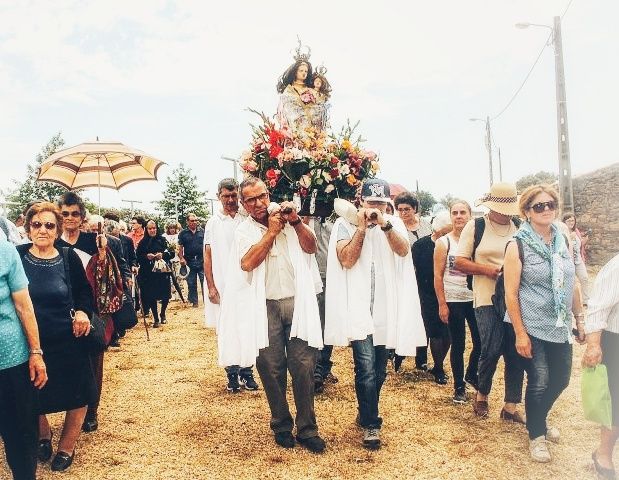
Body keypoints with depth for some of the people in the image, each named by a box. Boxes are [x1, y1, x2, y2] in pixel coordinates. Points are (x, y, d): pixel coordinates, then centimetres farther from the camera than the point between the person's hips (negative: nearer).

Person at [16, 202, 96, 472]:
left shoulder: (69, 258, -7)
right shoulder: (17, 256, -7)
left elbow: (84, 291, 6)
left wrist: (83, 311, -14)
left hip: (67, 341, 0)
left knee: (76, 397, 10)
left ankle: (66, 447, 35)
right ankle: (43, 435, 47)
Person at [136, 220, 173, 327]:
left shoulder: (162, 240, 6)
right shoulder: (143, 242, 5)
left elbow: (170, 253, 3)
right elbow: (138, 257, 3)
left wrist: (163, 255, -15)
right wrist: (146, 256, -14)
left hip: (163, 271, 1)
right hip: (148, 273, -1)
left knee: (166, 294, 1)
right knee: (151, 296, -1)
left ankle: (162, 314, 28)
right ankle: (156, 318, 12)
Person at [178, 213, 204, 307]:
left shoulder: (202, 231, 7)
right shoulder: (183, 233, 4)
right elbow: (180, 247, 3)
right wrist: (181, 258, -10)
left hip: (202, 261, 0)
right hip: (189, 261, 0)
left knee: (204, 281, -4)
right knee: (191, 283, 8)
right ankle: (194, 301, 18)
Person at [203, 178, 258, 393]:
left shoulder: (246, 221, 4)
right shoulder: (213, 222, 5)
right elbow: (208, 256, 5)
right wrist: (211, 287, -2)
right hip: (222, 286, 0)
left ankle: (247, 372, 14)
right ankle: (232, 375, 15)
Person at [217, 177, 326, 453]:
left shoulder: (288, 221, 9)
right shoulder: (243, 231, 5)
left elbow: (311, 248, 0)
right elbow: (247, 263, -12)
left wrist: (296, 221, -12)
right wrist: (271, 231, -10)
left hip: (297, 303, 1)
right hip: (265, 307, 0)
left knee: (303, 366, -1)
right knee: (272, 370, 6)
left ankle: (307, 429, 11)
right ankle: (281, 425, 24)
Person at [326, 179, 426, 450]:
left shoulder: (394, 224, 7)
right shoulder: (346, 224, -1)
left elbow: (403, 250, -10)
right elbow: (347, 260, -12)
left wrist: (384, 224, -21)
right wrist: (361, 228, -15)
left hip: (385, 308, 4)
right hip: (357, 308, -4)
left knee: (379, 371, 14)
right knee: (367, 369, -11)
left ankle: (366, 414, 35)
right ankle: (371, 424, 5)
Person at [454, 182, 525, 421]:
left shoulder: (520, 227, 9)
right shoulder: (475, 226, 1)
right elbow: (460, 262, -1)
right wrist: (488, 269, -14)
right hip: (487, 299, -3)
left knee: (516, 352, 5)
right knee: (492, 349, -8)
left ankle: (511, 406, 19)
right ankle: (481, 395, 20)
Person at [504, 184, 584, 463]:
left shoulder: (563, 241, 4)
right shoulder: (517, 246, -12)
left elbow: (572, 284, 12)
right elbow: (511, 293, -13)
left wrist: (580, 318, 11)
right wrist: (520, 334, -15)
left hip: (559, 327, 6)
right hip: (531, 328, -5)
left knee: (560, 379, 13)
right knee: (539, 382, -1)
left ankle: (539, 419, 41)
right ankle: (536, 435, 23)